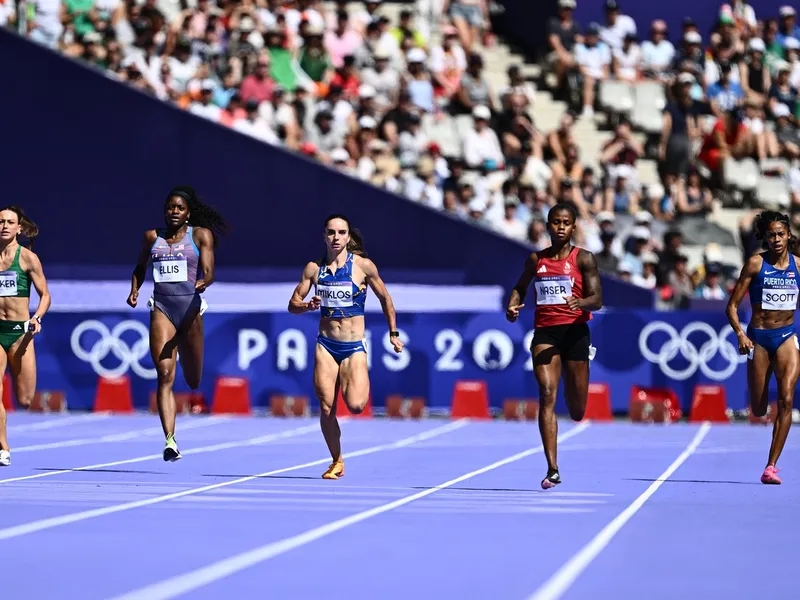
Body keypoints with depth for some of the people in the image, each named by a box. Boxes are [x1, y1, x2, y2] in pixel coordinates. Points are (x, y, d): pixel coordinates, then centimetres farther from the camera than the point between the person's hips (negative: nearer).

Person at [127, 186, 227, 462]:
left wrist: (204, 282, -29)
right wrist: (134, 290, 8)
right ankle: (170, 441, -18)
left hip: (190, 307, -1)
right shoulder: (152, 237, 11)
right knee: (165, 376, -13)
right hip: (161, 308, 1)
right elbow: (140, 267, 25)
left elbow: (208, 271, -7)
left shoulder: (201, 235, 3)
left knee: (192, 380, 9)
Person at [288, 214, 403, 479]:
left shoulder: (363, 265, -4)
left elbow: (385, 298, 8)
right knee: (326, 409, -2)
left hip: (354, 346, -2)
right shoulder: (314, 268, 3)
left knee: (355, 405, -19)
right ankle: (337, 462, 16)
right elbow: (293, 304, 9)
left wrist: (393, 333, 8)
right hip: (325, 345, 2)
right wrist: (308, 306, -13)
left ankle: (362, 385, 17)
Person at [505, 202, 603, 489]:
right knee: (547, 395, -18)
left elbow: (597, 300, -8)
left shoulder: (584, 259, -1)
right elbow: (521, 287, 25)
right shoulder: (536, 259, 9)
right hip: (544, 332, 2)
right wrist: (513, 305, 4)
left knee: (577, 413, 4)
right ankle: (552, 470, -21)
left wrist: (580, 302, -30)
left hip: (574, 332, -2)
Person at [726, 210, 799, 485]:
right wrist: (740, 335, -20)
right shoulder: (755, 263, -5)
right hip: (758, 336, -1)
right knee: (758, 410, 3)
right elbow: (732, 306, -5)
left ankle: (771, 465, -16)